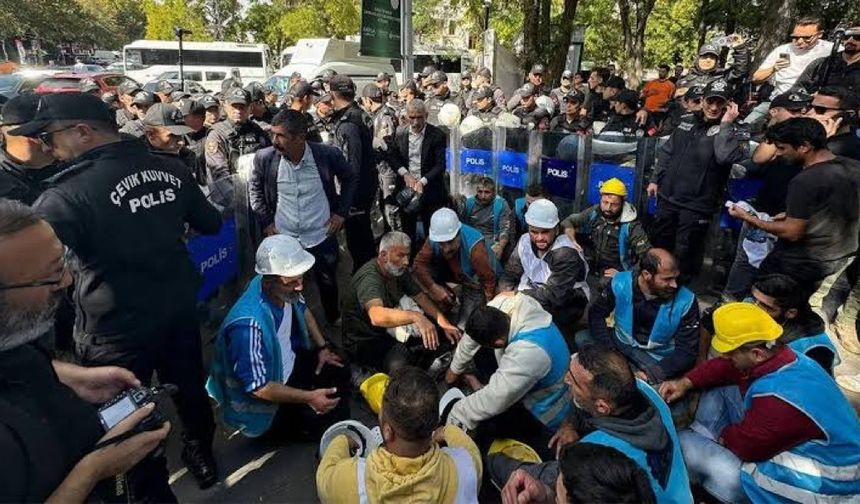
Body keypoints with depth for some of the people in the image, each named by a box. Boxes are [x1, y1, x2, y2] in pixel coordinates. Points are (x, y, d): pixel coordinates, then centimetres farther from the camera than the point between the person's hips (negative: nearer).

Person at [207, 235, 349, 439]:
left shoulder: (285, 288, -17)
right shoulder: (249, 324, -40)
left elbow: (303, 311, 7)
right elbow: (258, 387, -31)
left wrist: (322, 347, 3)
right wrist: (308, 397, -28)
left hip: (290, 362, 8)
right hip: (264, 397, -7)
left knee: (340, 374, 10)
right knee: (326, 415, -16)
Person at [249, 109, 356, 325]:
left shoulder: (328, 155, -17)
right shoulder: (265, 157, -13)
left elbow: (349, 179, 2)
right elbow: (254, 188, 6)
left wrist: (341, 211, -3)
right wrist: (265, 222, 1)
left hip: (322, 236, 0)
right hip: (283, 239, 1)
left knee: (328, 284, 19)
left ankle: (334, 322, 47)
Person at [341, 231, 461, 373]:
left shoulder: (399, 269, -2)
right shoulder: (369, 277, -30)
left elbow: (420, 296, 3)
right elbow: (377, 317, -49)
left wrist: (443, 322, -11)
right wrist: (415, 316, -62)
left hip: (389, 330, 8)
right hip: (364, 342, -8)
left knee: (437, 335, -6)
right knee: (398, 364, -35)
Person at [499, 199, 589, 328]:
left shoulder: (566, 253, -24)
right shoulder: (525, 241, -4)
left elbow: (554, 294, -30)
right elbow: (509, 275, -3)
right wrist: (506, 295, -24)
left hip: (567, 304, -6)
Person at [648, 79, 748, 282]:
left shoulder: (731, 132, -7)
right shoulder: (687, 123, 8)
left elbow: (725, 157, -28)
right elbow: (666, 152, 17)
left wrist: (725, 125, -23)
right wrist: (655, 179, 15)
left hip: (696, 205, -5)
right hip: (668, 198, 6)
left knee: (685, 254, 1)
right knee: (658, 245, 20)